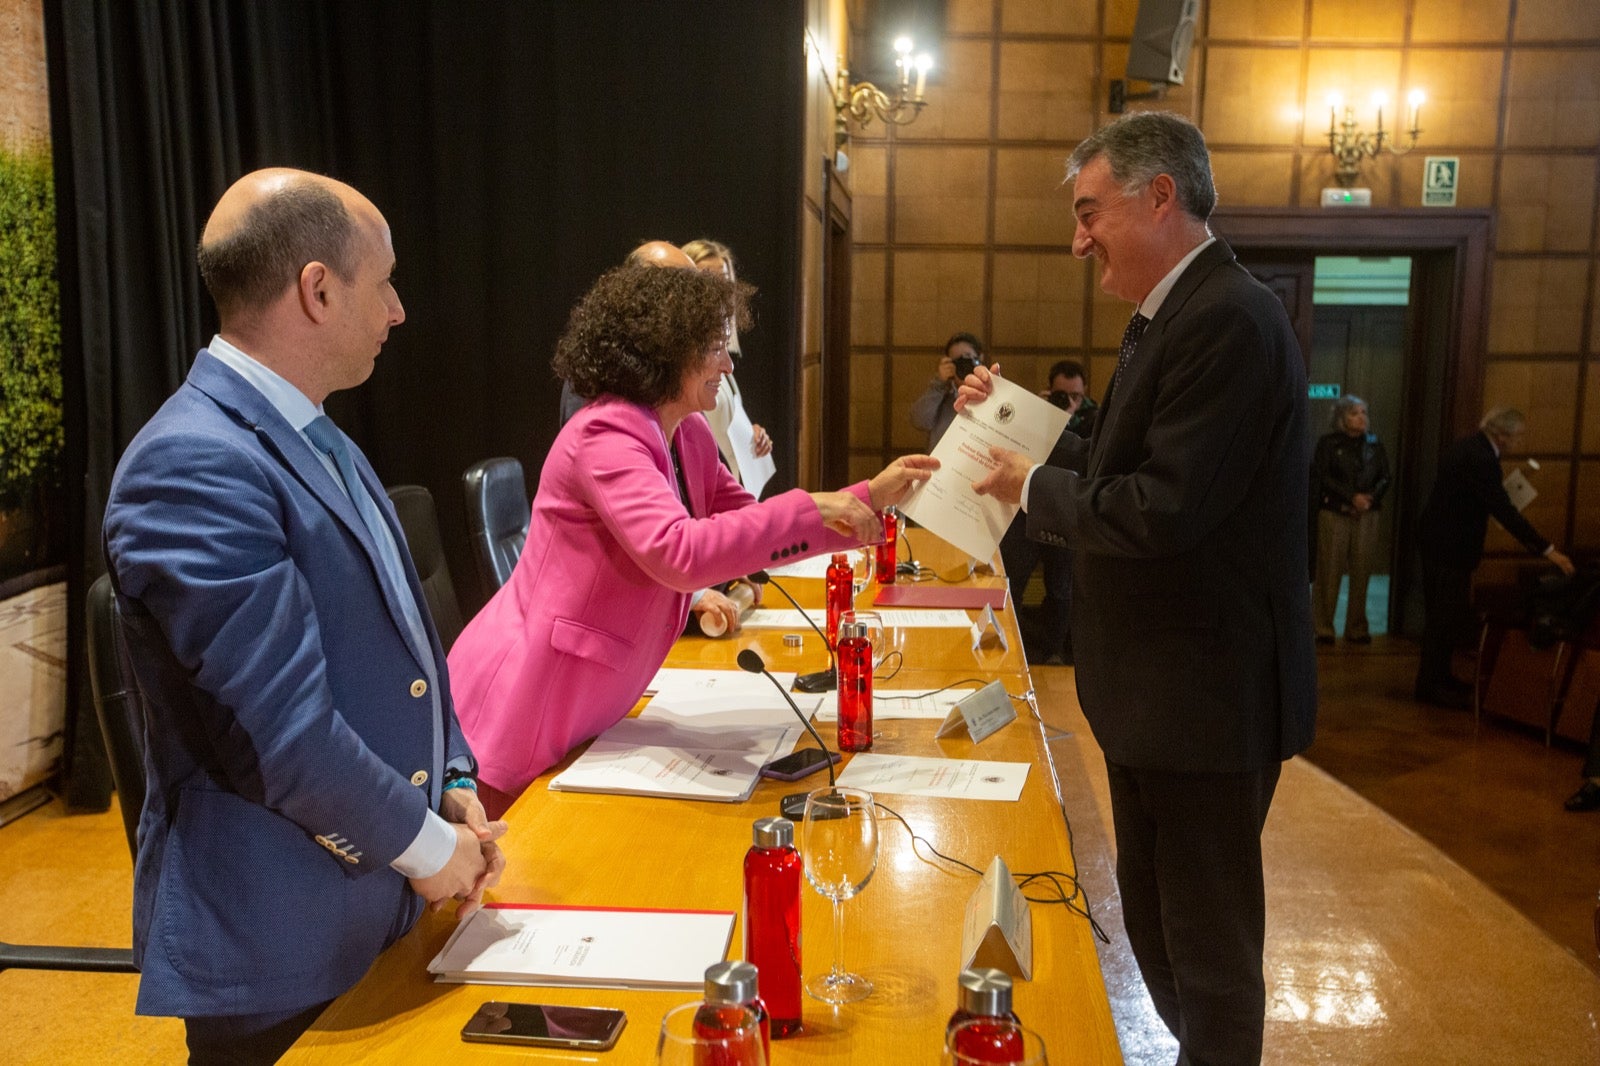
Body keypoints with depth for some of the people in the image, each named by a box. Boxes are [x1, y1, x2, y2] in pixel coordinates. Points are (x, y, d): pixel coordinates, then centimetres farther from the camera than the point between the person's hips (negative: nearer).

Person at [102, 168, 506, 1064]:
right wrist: (425, 844, -12)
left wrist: (453, 781, 2)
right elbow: (282, 729, -26)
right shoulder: (191, 467, -23)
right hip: (278, 937, -8)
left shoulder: (318, 440, 8)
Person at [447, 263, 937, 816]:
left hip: (589, 706, 9)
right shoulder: (604, 436, -23)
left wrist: (871, 496, 2)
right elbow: (677, 553, -36)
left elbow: (753, 523, 11)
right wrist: (810, 509, -31)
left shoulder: (688, 437, 5)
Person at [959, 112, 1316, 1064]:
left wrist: (1033, 485, -14)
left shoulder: (1228, 319, -22)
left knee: (1208, 943, 8)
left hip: (1208, 696, -10)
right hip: (1163, 687, 10)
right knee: (1153, 918, 23)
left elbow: (1161, 508, -28)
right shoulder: (1173, 315, 11)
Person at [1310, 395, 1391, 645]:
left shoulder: (1373, 444, 12)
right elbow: (1322, 476, -7)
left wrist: (1370, 498, -8)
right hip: (1334, 512, -3)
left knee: (1361, 572, 2)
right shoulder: (1328, 443, 2)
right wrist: (1352, 497, -14)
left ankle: (1357, 628, 10)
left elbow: (1385, 477, 10)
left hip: (1367, 514, 3)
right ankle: (1323, 628, 1)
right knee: (1329, 571, -5)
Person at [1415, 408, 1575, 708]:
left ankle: (1438, 675, 26)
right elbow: (1504, 511, -27)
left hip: (1440, 539, 10)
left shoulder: (1470, 446, 7)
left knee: (1445, 613, 17)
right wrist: (1547, 550, -26)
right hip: (1448, 545, -10)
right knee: (1446, 615, -5)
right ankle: (1430, 685, 1)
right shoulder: (1479, 458, -24)